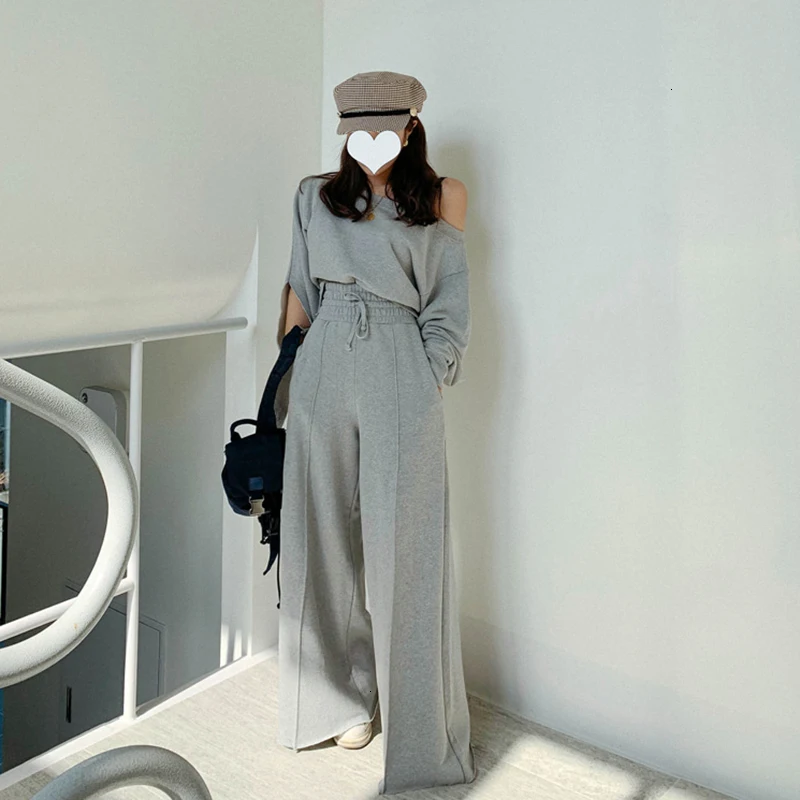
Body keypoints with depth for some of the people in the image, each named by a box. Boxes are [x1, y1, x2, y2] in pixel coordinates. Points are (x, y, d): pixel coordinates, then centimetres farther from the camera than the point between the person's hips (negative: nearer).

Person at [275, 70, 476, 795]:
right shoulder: (317, 197, 17)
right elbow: (300, 288, 18)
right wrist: (286, 368, 14)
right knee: (326, 534, 6)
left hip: (401, 380, -3)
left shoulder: (438, 200, 10)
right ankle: (343, 696, 22)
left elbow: (451, 304, 8)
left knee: (401, 544, -4)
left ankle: (418, 730, 7)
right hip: (324, 373, 3)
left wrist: (431, 379, -2)